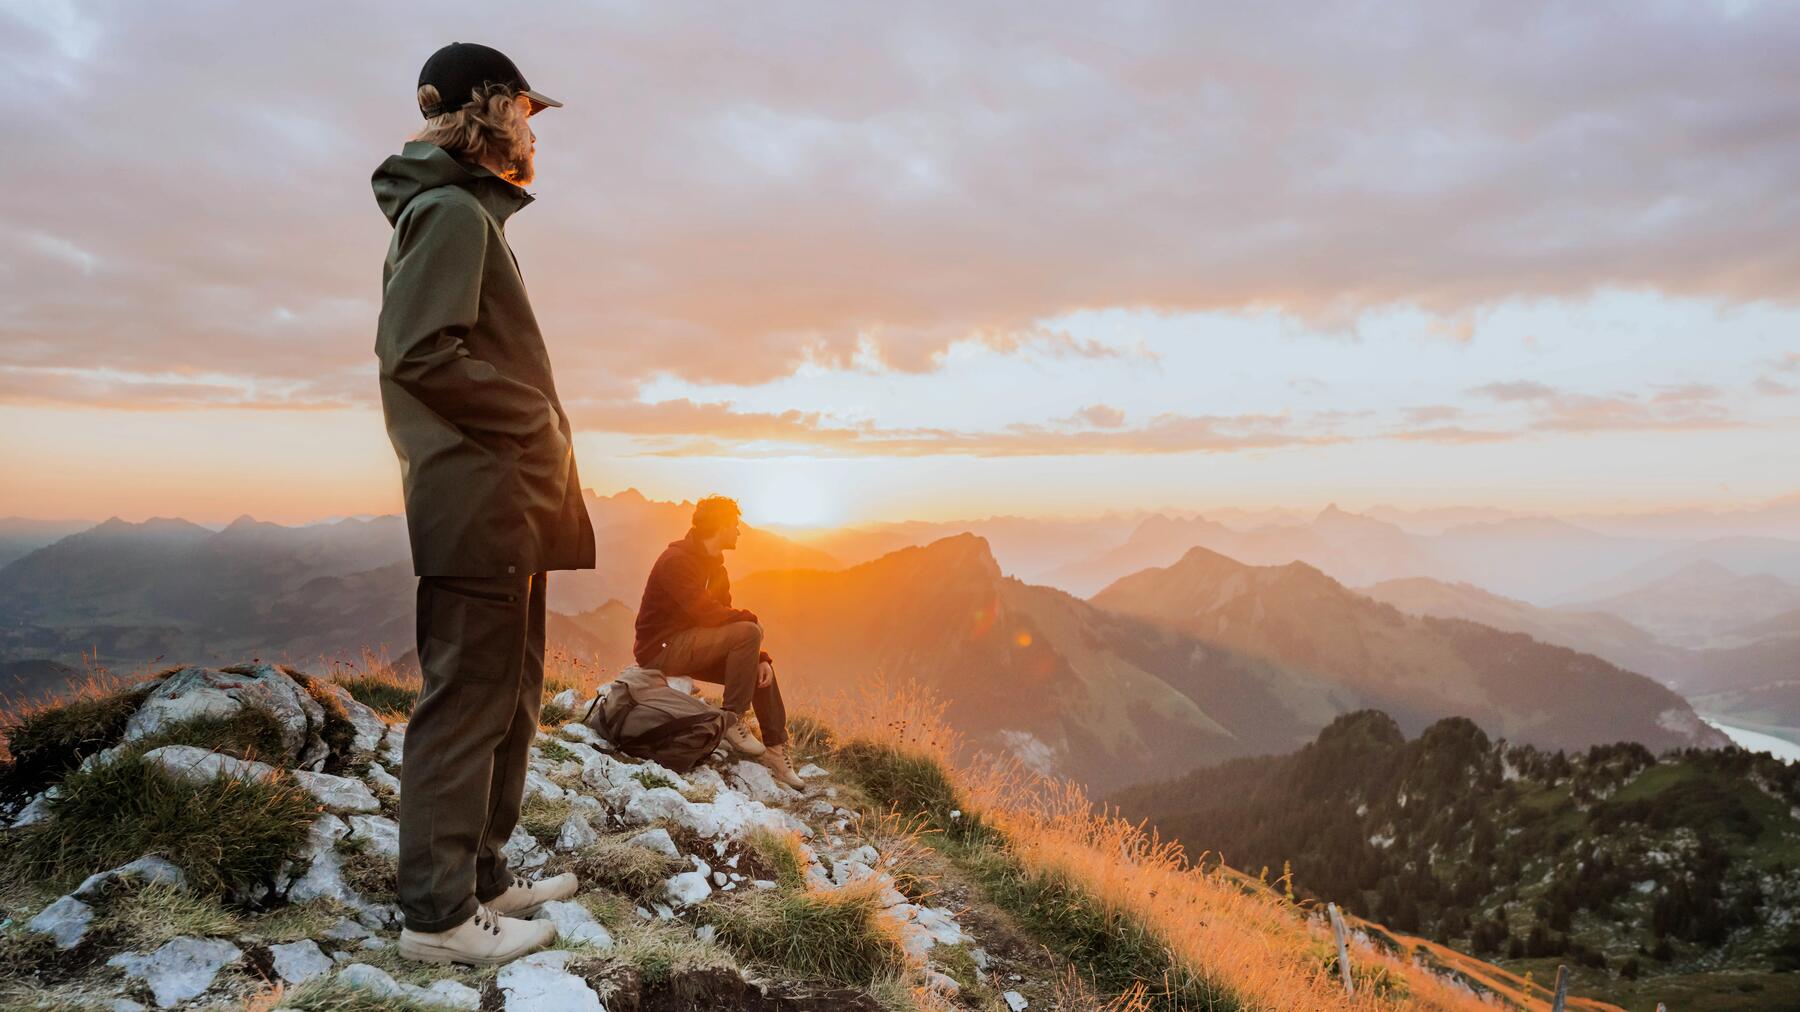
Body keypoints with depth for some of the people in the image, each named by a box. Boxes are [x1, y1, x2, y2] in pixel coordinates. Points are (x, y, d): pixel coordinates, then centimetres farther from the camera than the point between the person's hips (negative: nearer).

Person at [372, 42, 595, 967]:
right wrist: (538, 419, -11)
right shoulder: (451, 209, -7)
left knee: (507, 702, 14)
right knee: (467, 704, -4)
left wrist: (541, 427, 11)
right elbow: (419, 352, -19)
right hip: (480, 506, -10)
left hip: (504, 507, 10)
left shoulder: (470, 214, 23)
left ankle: (482, 879, 25)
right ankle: (439, 913, 6)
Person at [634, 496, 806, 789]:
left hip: (686, 648, 10)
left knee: (760, 668, 2)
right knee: (748, 633, -23)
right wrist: (751, 618, -10)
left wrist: (760, 658, -2)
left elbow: (722, 617, 11)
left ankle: (776, 749, 6)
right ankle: (732, 721, -15)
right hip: (661, 648, -9)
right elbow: (707, 612, -26)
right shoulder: (676, 560, -17)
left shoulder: (714, 565, 12)